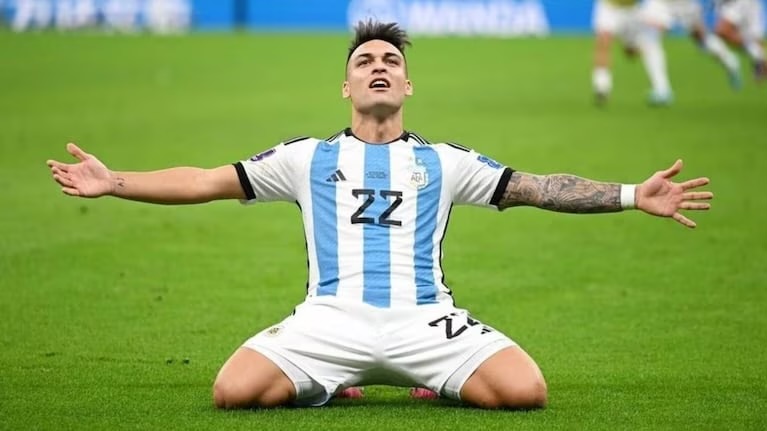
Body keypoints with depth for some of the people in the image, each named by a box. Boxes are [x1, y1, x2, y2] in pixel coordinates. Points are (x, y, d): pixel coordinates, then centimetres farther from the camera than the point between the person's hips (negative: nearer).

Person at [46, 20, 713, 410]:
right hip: (331, 319, 0)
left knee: (526, 389, -25)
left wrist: (633, 195, 4)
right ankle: (324, 387, 6)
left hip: (425, 319, 0)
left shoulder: (443, 162, 18)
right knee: (235, 390, -26)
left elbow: (536, 188, 14)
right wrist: (111, 182, 7)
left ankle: (444, 385, 8)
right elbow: (207, 182, 16)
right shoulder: (308, 159, 18)